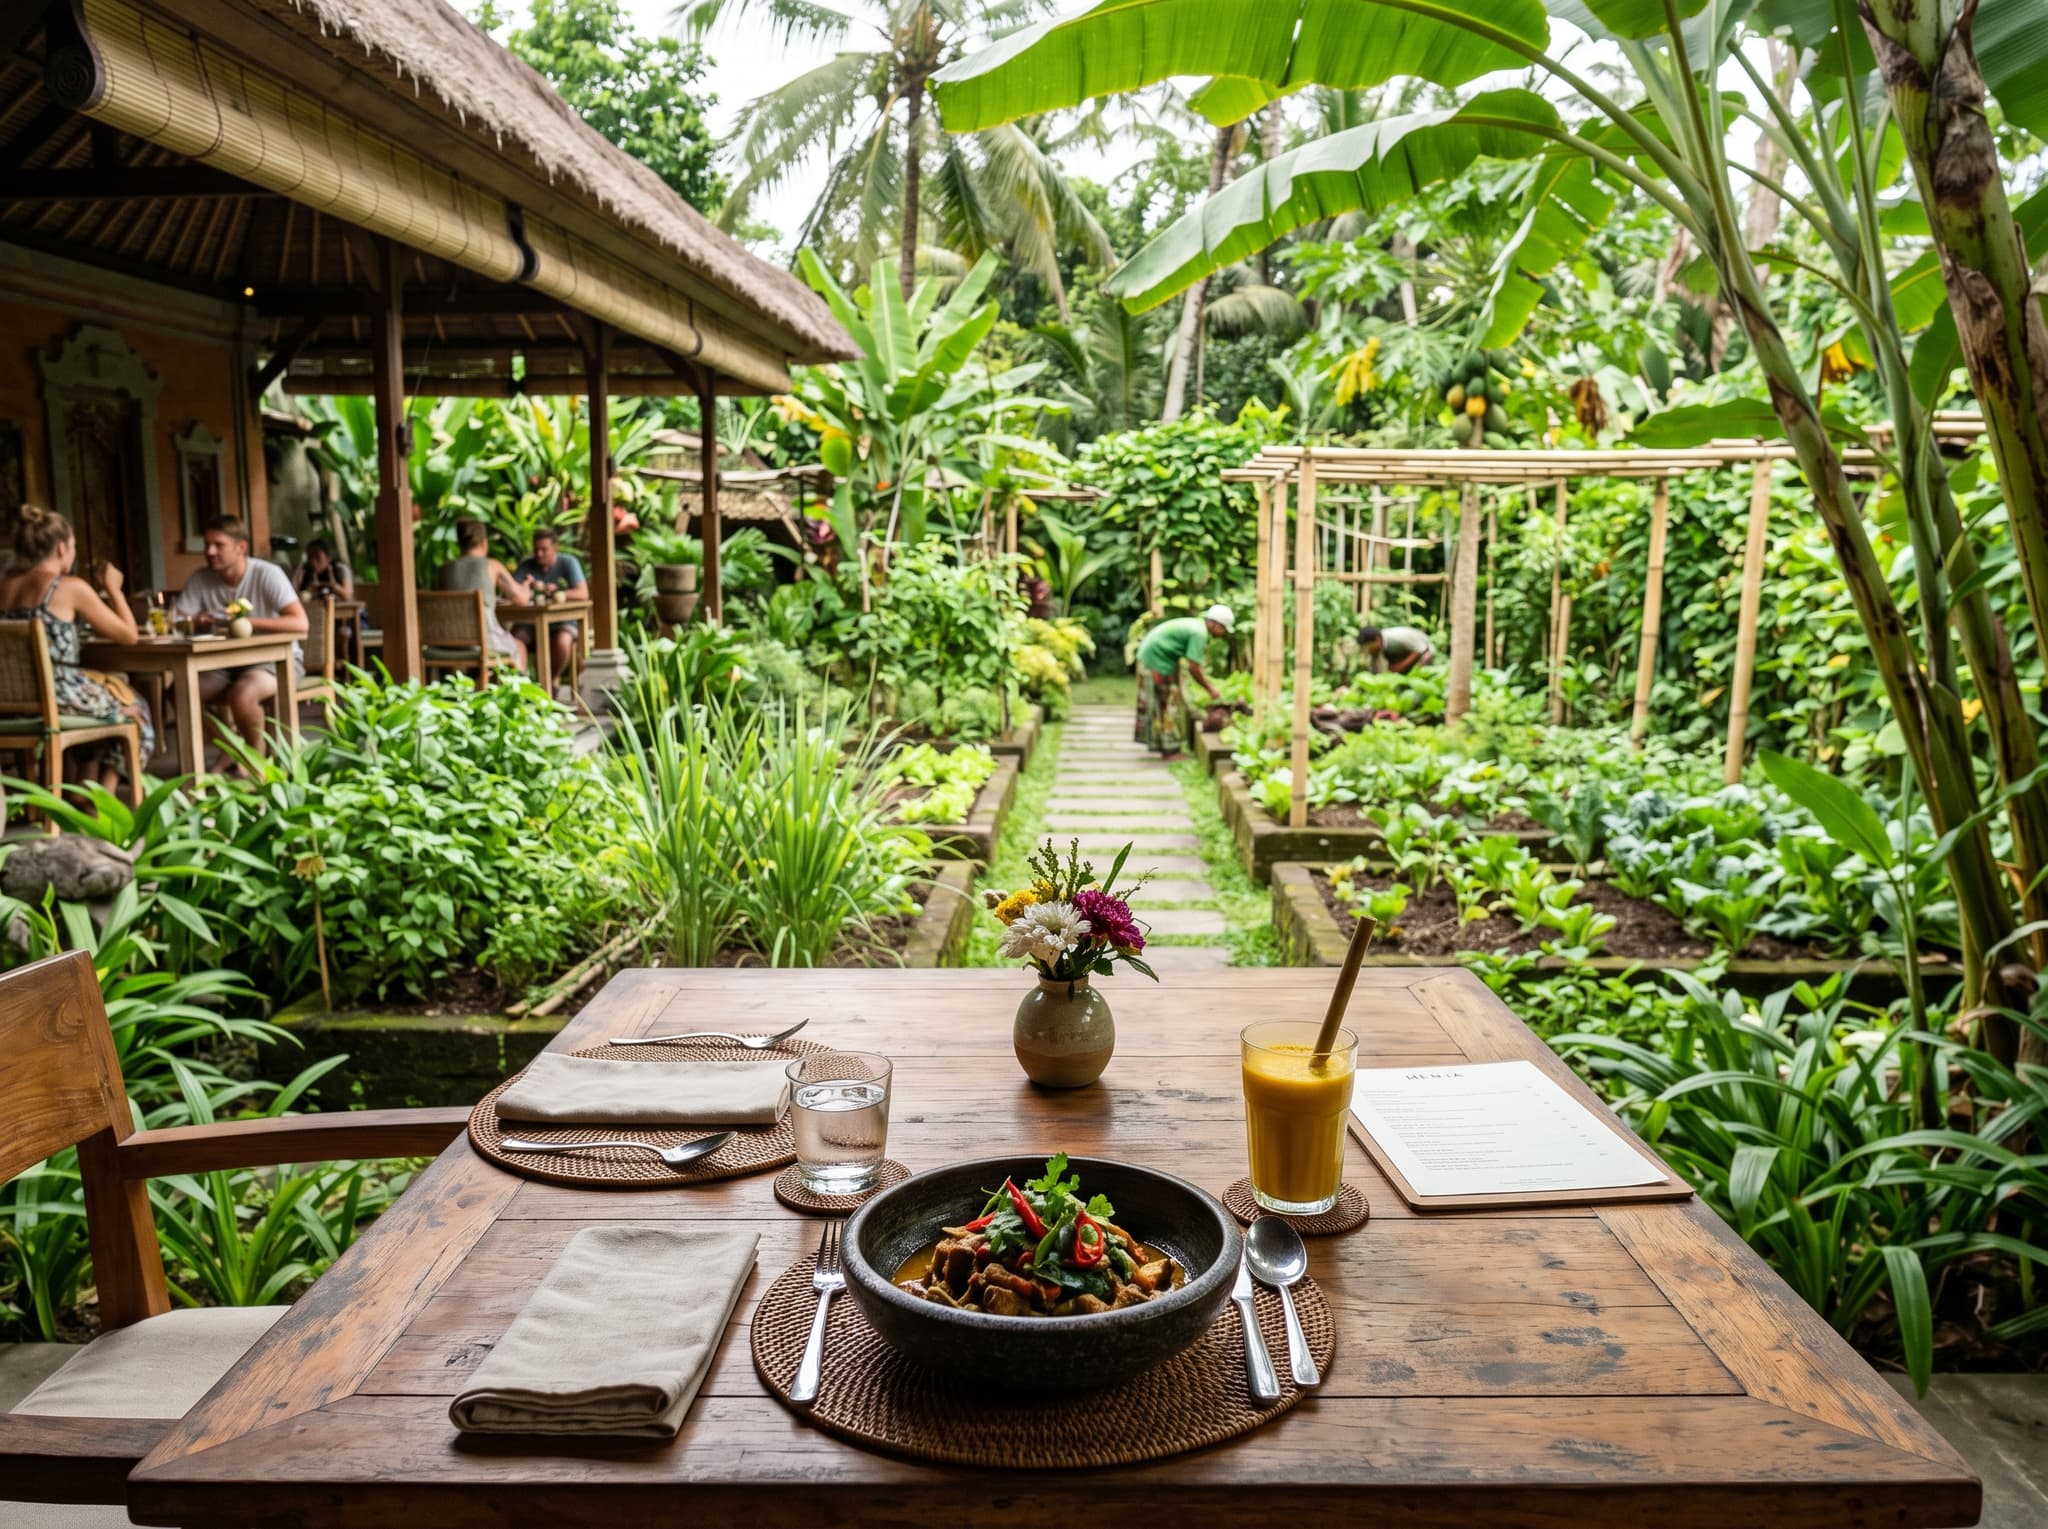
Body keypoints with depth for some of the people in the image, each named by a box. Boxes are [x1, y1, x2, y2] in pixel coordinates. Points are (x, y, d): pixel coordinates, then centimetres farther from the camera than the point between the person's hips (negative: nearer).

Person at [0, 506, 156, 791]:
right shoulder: (71, 587, -10)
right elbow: (129, 635, -4)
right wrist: (113, 589, 8)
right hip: (60, 696, -7)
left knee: (108, 691, 32)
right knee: (134, 707, 22)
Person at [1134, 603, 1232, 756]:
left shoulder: (1194, 625, 11)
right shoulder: (1199, 633, -19)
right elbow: (1193, 668, -20)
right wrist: (1210, 689, -9)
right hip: (1156, 660, -10)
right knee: (1163, 703, -4)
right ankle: (1169, 749, 1)